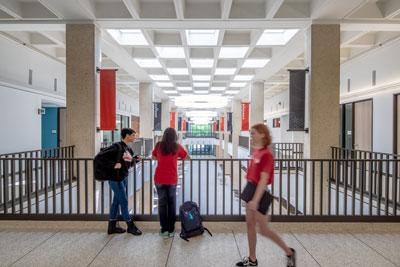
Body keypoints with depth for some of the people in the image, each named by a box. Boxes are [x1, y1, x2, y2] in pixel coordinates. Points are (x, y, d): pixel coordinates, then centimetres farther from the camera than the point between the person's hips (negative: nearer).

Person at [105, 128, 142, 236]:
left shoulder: (128, 149, 10)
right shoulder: (117, 146, -16)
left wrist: (135, 159, 0)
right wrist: (113, 164, -21)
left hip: (124, 177, 9)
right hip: (115, 178, -9)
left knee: (116, 201, 15)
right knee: (124, 201, 1)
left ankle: (112, 226, 27)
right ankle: (130, 226, 15)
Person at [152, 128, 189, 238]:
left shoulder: (159, 145, 2)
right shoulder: (177, 147, -1)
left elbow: (153, 157, 18)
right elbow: (187, 157, 12)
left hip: (159, 178, 1)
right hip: (172, 179, -1)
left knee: (162, 203, 8)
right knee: (172, 204, 10)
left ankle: (164, 230, 12)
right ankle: (171, 230, 16)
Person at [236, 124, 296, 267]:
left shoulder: (266, 154, -19)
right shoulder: (256, 151, 7)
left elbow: (264, 180, -23)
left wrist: (255, 200, -27)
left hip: (259, 193, -9)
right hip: (251, 189, 9)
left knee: (264, 230, 4)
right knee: (250, 225, 14)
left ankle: (289, 252, 26)